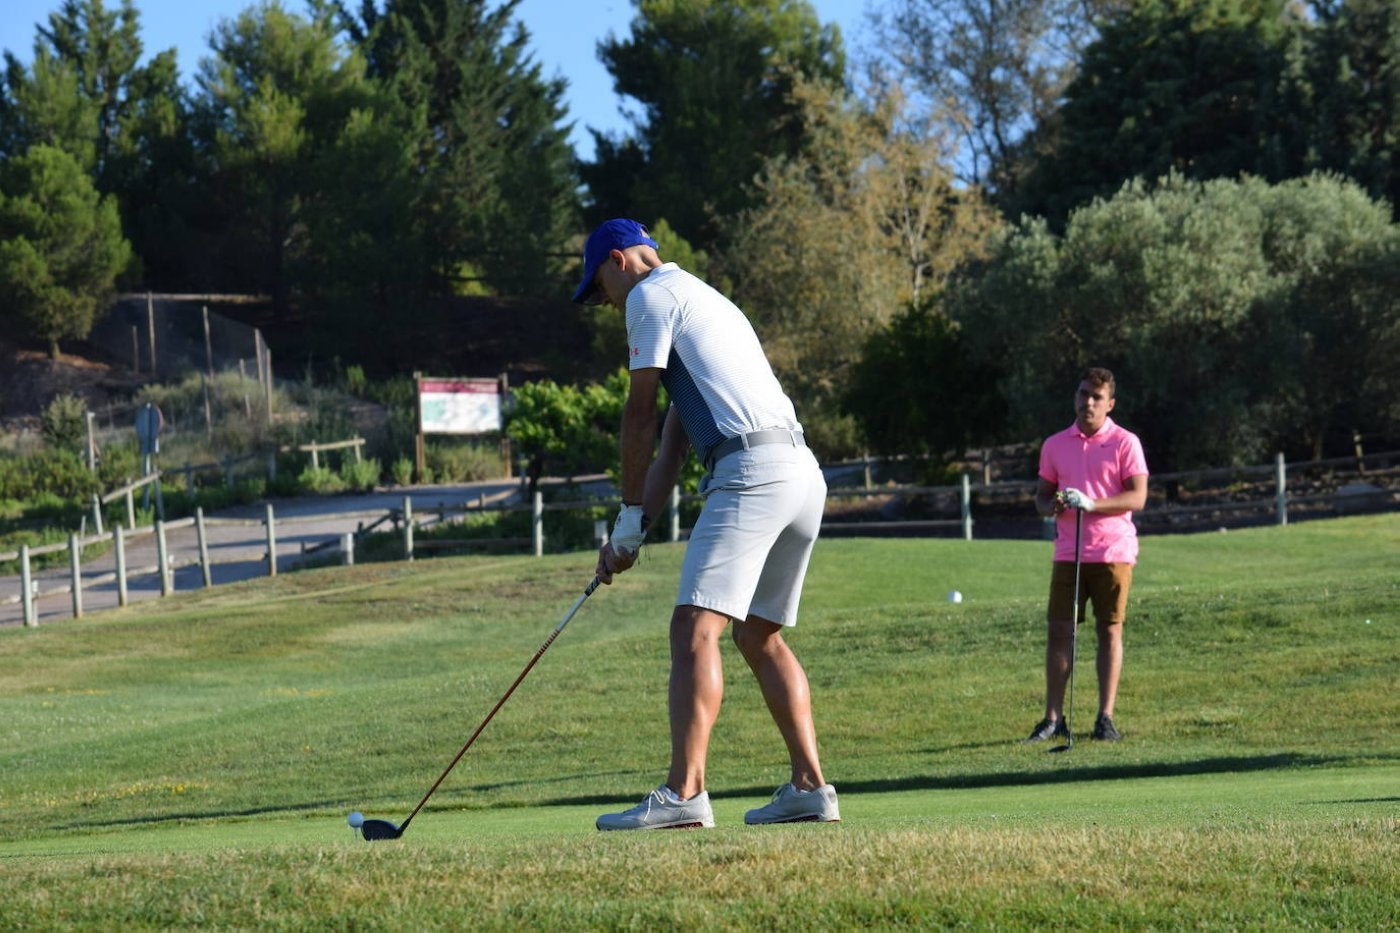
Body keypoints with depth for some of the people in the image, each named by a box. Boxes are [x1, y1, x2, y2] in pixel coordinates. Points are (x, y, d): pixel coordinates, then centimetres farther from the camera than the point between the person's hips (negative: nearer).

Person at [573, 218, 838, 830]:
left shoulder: (651, 295, 4)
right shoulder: (706, 300, 32)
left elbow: (641, 414, 1)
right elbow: (674, 437, 28)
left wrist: (630, 517, 9)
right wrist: (636, 527, 23)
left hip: (751, 470, -10)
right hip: (804, 474, 10)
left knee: (696, 626, -14)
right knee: (761, 635, 17)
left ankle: (684, 792, -24)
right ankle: (810, 786, 13)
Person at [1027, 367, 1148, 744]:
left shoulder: (1125, 443, -2)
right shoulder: (1054, 445, 10)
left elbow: (1137, 497, -9)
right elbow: (1041, 497, 15)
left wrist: (1092, 503, -21)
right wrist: (1052, 505, -9)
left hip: (1113, 553, -3)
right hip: (1068, 553, 3)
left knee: (1110, 632, 0)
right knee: (1059, 631, -1)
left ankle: (1105, 718, 5)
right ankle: (1053, 718, 2)